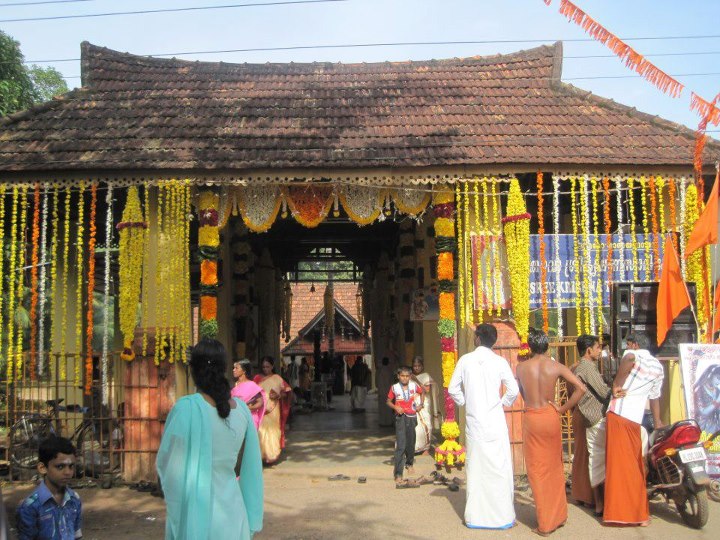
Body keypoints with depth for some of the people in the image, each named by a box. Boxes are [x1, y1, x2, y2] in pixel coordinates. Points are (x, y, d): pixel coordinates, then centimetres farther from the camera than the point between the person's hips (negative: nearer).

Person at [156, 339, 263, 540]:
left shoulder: (187, 408, -16)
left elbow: (165, 463, -9)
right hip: (232, 513, 4)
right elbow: (252, 469, 5)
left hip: (196, 515, -4)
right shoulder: (241, 408, -2)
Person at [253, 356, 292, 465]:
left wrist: (278, 395, -12)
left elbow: (286, 392, 6)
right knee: (261, 433, -5)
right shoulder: (257, 378, 8)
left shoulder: (277, 379, 6)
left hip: (273, 411, -1)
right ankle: (261, 455, 2)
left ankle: (272, 455, 8)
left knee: (272, 432, -1)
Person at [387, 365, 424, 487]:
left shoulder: (414, 385, -2)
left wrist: (421, 404, 9)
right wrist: (395, 407, -14)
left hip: (412, 417, 3)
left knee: (411, 444, 17)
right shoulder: (394, 388, -8)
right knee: (400, 446, -12)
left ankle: (409, 464, 44)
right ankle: (398, 475, -12)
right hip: (401, 418, -3)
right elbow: (389, 401, 4)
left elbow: (421, 392, 19)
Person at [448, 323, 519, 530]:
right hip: (495, 421, -2)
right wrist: (503, 403, 9)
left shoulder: (465, 360, -1)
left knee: (475, 467, 10)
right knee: (499, 467, 5)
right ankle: (503, 515, 10)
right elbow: (513, 390, -8)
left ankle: (475, 516, 17)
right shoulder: (500, 361, -5)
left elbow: (452, 389, -1)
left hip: (473, 422, 2)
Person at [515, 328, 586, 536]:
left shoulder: (521, 367, -5)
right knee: (554, 468, 19)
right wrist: (563, 408, -6)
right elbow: (581, 388, -12)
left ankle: (545, 524, 11)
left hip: (531, 418, -2)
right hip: (550, 417, 2)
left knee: (537, 470, 6)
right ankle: (559, 516, 31)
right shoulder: (556, 366, -5)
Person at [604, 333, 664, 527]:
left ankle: (620, 512, 0)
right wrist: (657, 421, 37)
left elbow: (629, 359, -29)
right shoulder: (658, 367, 17)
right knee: (635, 466, 14)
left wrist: (616, 384, -20)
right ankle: (640, 513, 19)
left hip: (618, 413, -6)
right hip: (635, 419, 6)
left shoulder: (633, 354, -2)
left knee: (619, 463, -2)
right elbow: (655, 397, 25)